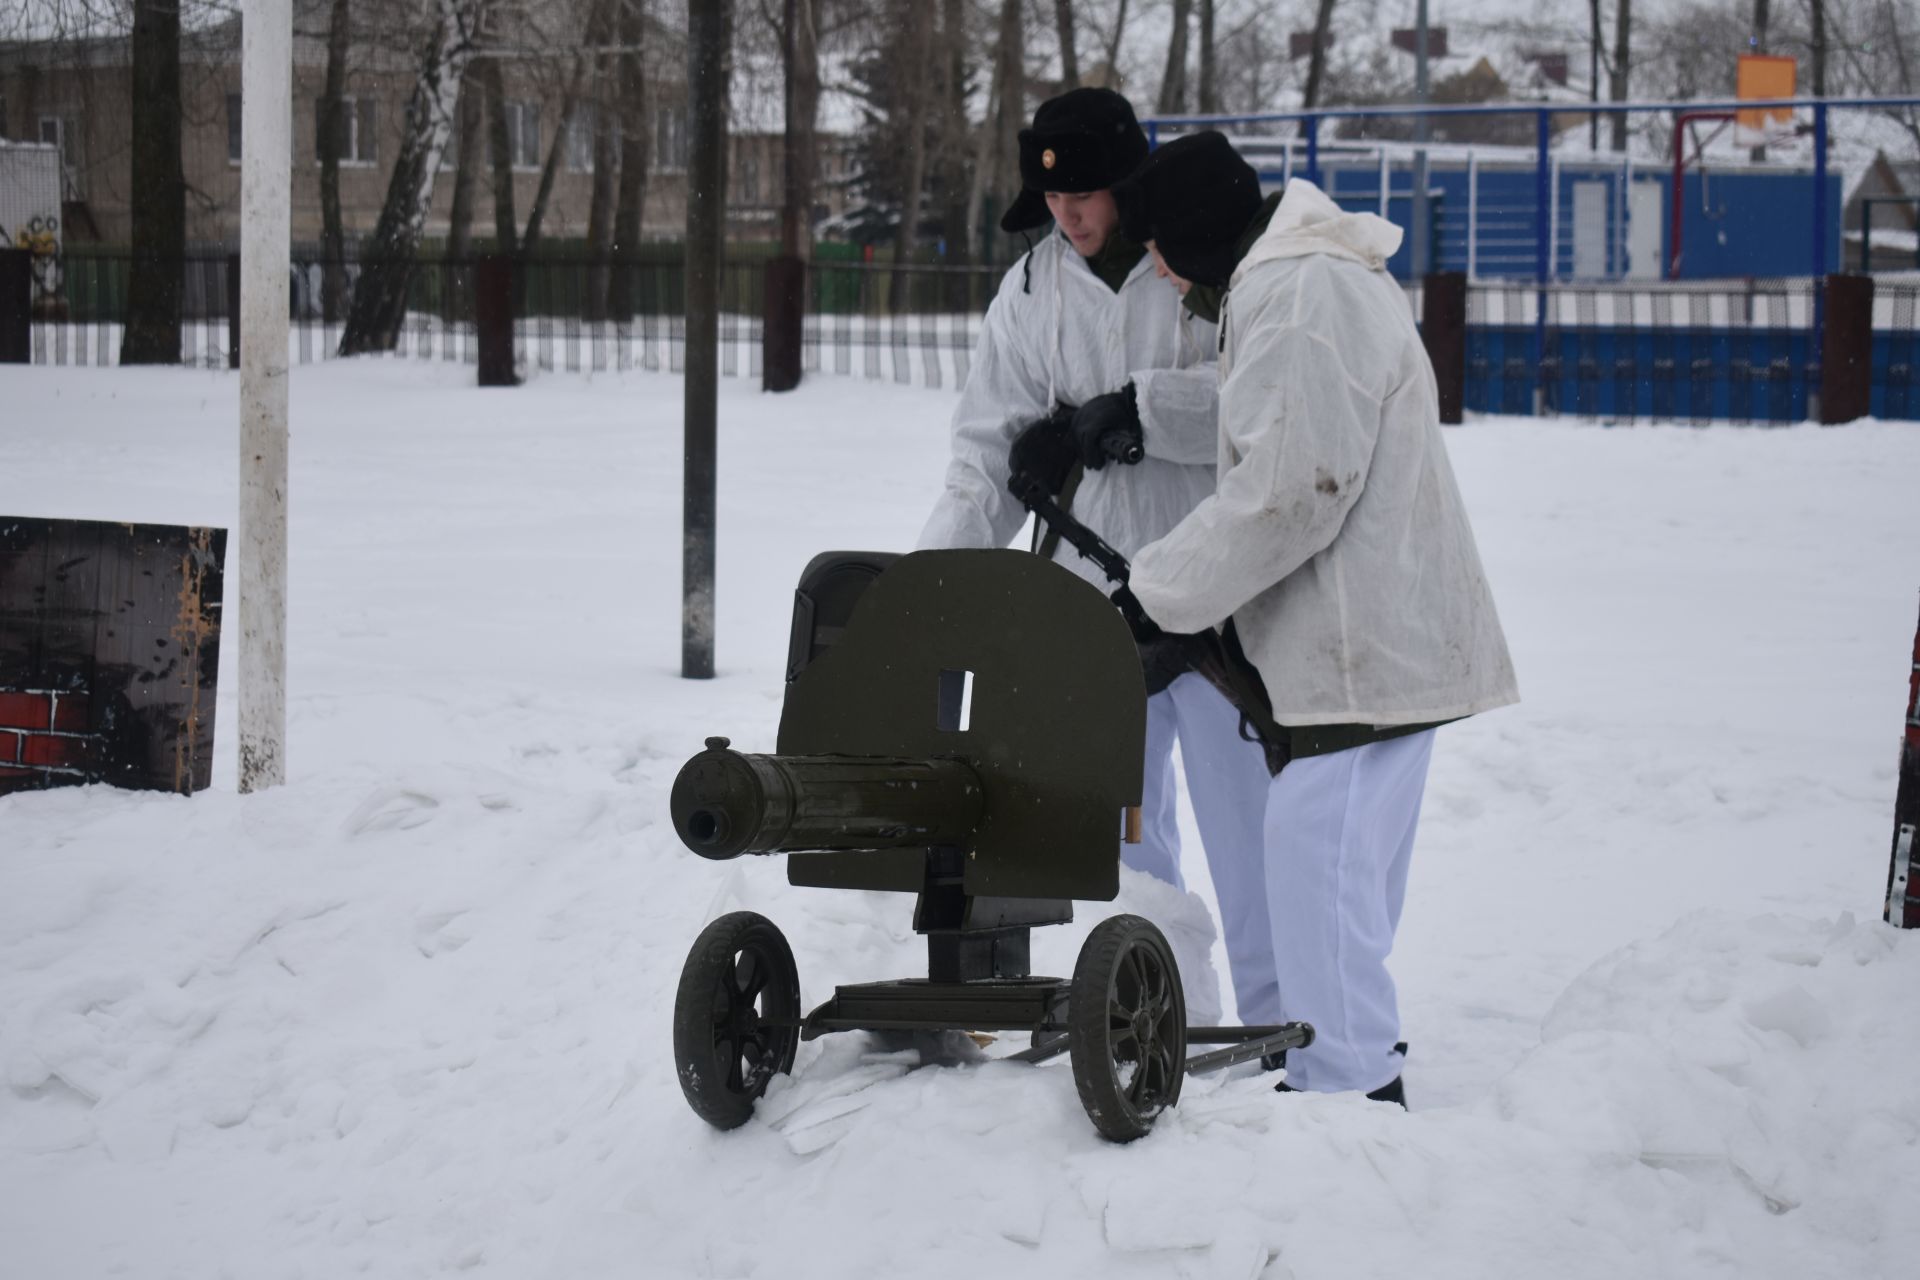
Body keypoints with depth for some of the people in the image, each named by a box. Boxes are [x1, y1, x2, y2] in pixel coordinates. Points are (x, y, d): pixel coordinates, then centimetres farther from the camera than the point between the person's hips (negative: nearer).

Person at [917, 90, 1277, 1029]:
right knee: (1125, 840, 10)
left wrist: (1128, 409, -21)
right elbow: (988, 455, 5)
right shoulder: (1031, 291, 7)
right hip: (1092, 604, 5)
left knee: (1243, 828, -2)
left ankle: (1274, 1028, 8)